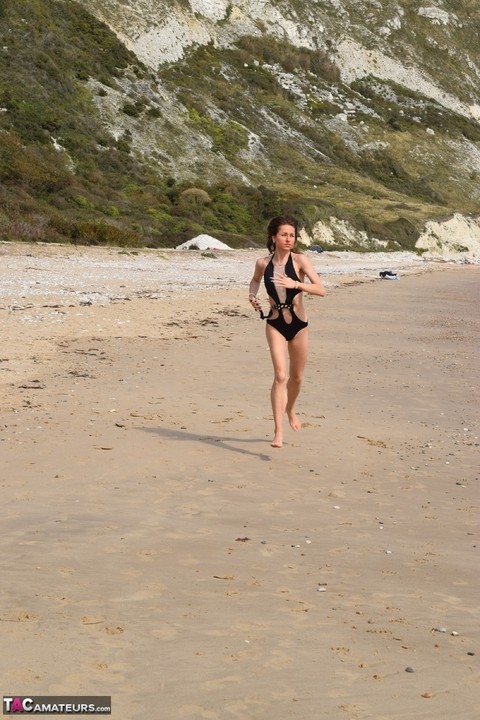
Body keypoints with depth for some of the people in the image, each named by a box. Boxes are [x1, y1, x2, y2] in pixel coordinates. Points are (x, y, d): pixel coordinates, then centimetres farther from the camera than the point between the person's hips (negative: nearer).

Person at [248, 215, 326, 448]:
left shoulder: (299, 260, -9)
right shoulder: (263, 263, -3)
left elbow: (321, 290, -18)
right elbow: (255, 280, 22)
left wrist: (296, 284, -31)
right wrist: (252, 295, 1)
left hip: (299, 324, 1)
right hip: (275, 324, -1)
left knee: (296, 376, 16)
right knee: (280, 375, -15)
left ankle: (290, 410, 46)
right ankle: (278, 431, -16)